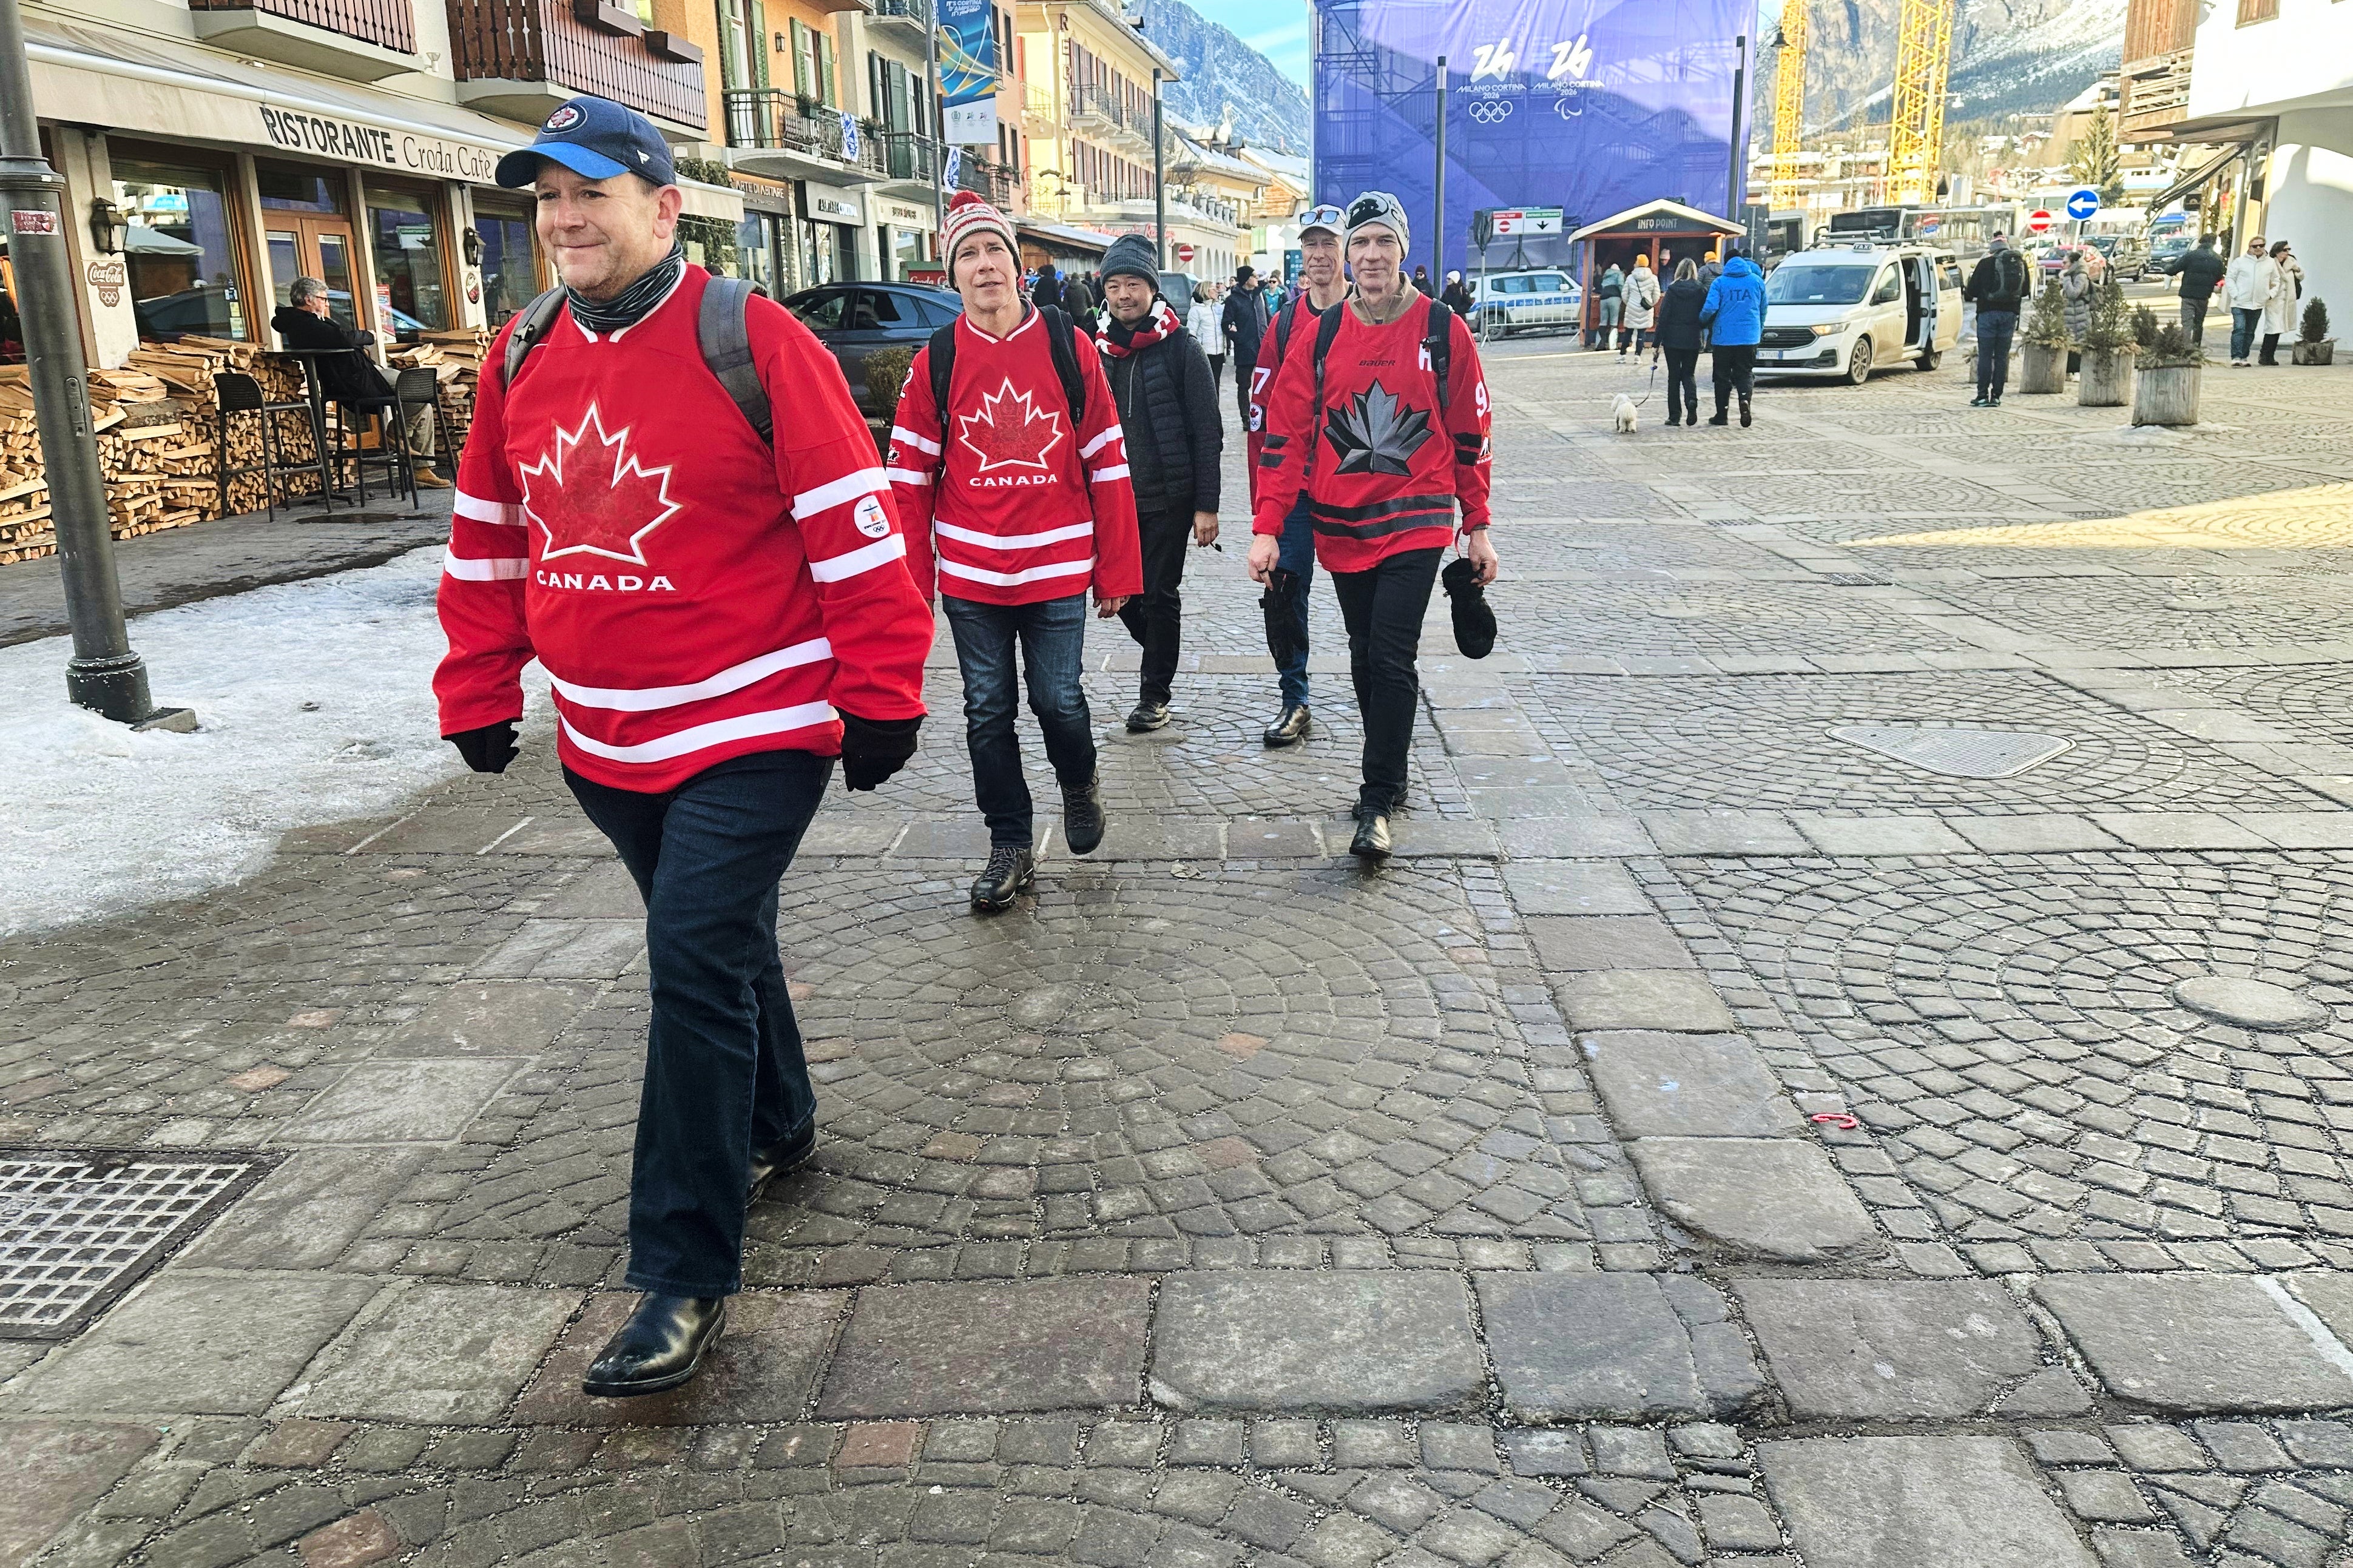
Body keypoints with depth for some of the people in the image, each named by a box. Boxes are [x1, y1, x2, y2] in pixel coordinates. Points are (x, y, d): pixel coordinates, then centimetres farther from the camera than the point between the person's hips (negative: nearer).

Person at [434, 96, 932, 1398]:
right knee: (713, 944, 20)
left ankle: (685, 1276, -2)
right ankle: (775, 1126, 44)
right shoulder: (520, 361, 7)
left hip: (754, 728, -6)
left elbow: (852, 524, -12)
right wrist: (476, 695, 16)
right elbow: (489, 540, 16)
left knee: (699, 964, -11)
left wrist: (879, 696, -12)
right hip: (603, 740, 7)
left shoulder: (753, 342, -12)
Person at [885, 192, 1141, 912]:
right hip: (970, 576, 2)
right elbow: (910, 480, 2)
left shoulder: (1068, 347, -2)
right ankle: (1010, 844, 23)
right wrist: (912, 584, -1)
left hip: (1057, 569, -1)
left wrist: (1116, 573, -2)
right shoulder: (936, 361, 1)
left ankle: (1079, 783, 36)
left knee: (1059, 700, 3)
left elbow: (1108, 465, -1)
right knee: (988, 712, 8)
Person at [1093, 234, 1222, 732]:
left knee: (1160, 596, 4)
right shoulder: (1097, 350, 7)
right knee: (1124, 595, 8)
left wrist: (1206, 505, -13)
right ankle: (1163, 657, 34)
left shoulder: (1181, 349, -5)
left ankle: (1155, 694, 16)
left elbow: (1207, 433, -7)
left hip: (1168, 499, -4)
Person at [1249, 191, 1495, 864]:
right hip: (1341, 528, 3)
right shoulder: (1321, 336, 1)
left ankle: (1376, 804, -2)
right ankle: (1391, 776, 29)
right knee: (1366, 658, 13)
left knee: (1391, 658, -11)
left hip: (1416, 524, -3)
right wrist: (1267, 528, -6)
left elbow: (1469, 436, 4)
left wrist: (1477, 528, 5)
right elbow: (1286, 434, 1)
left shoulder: (1444, 331, -2)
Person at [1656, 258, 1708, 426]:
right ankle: (1691, 400, -16)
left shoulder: (1672, 290, -5)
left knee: (1674, 376, 7)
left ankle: (1674, 416, 5)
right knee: (1688, 374, 14)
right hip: (1692, 340, 2)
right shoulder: (1702, 290, -1)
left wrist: (1658, 342, -3)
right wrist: (1705, 338, 8)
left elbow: (1663, 316, -6)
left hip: (1673, 338, -2)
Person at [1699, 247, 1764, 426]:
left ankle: (1722, 414, 12)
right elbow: (1763, 309, 13)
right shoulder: (1757, 281, 6)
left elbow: (1710, 308, -13)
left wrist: (1702, 322, 7)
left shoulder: (1720, 282, -3)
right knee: (1745, 373, 8)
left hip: (1723, 337, -2)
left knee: (1722, 377, 9)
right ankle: (1745, 399, -22)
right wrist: (1759, 330, 27)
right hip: (1749, 337, 2)